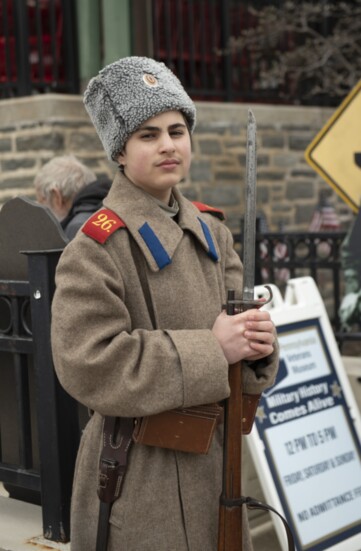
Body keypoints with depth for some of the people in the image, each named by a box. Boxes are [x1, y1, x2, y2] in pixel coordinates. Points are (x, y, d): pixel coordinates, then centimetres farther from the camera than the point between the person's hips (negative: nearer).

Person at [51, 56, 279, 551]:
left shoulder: (212, 232, 7)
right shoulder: (96, 247, -15)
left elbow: (233, 322, 11)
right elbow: (89, 366, -23)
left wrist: (257, 345, -13)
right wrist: (210, 350, -22)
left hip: (214, 458, 7)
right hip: (140, 475, -7)